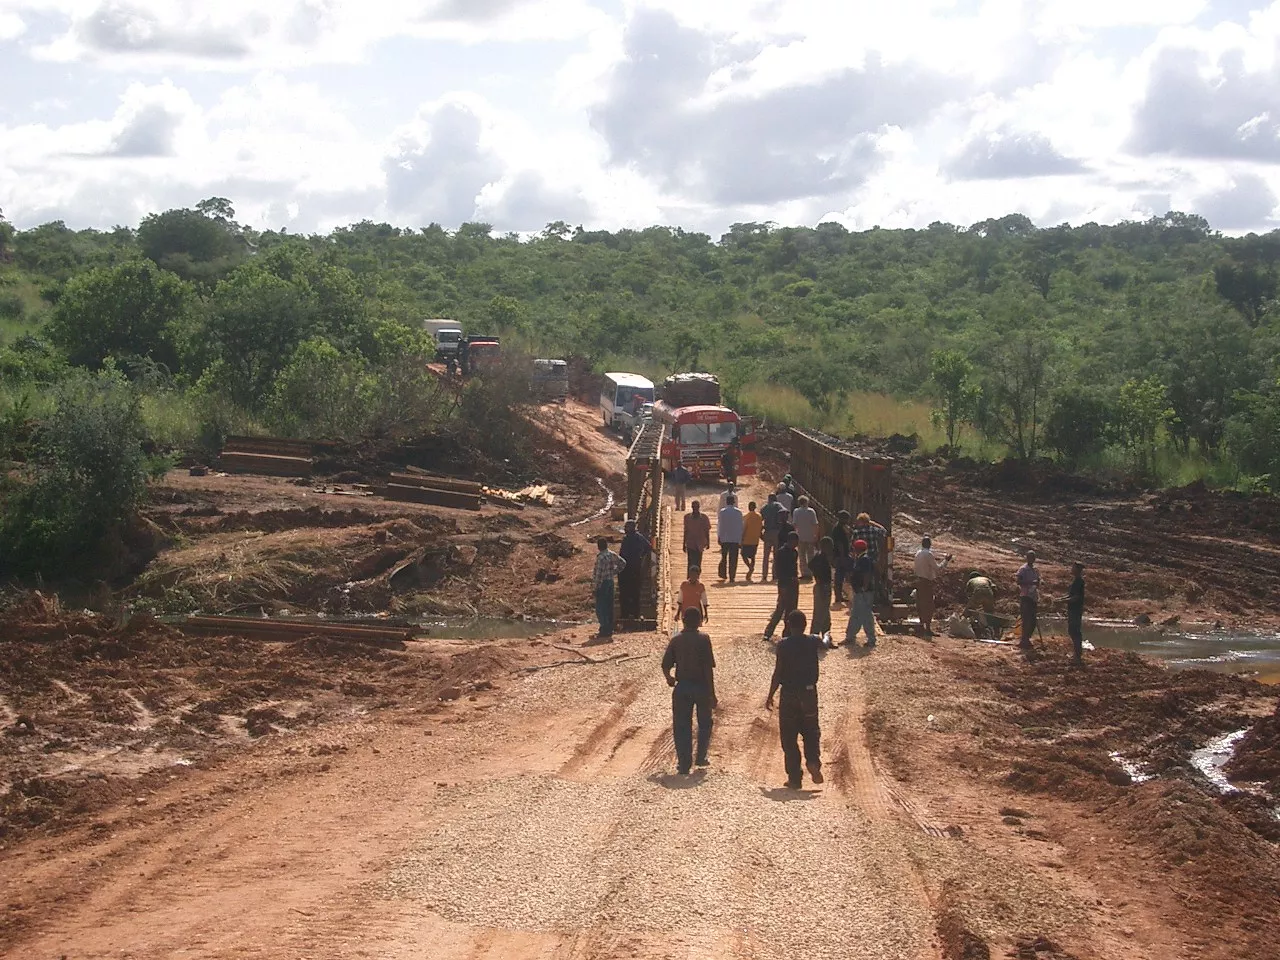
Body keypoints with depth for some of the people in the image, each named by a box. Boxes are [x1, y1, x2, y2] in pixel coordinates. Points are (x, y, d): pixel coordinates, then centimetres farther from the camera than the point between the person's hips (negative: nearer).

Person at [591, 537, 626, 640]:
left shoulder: (601, 558, -20)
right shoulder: (612, 555, 5)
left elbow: (599, 574, -21)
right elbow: (622, 563, 16)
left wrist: (595, 586, -13)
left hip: (602, 584, -9)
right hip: (610, 582, 9)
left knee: (601, 609, -4)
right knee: (609, 607, 15)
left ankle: (604, 632, -5)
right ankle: (609, 630, 20)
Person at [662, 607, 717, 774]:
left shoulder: (676, 640, 0)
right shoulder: (703, 639, -8)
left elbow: (665, 665, 0)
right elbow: (709, 668, -11)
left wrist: (669, 679, 23)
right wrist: (712, 694, -7)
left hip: (682, 687, 1)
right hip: (701, 686, -1)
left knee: (681, 726, 8)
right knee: (705, 723, 19)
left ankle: (684, 763, 6)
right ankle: (701, 757, 22)